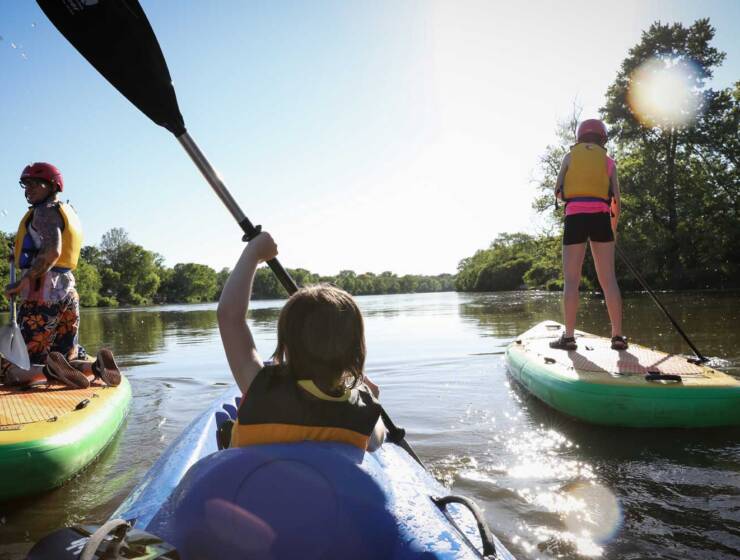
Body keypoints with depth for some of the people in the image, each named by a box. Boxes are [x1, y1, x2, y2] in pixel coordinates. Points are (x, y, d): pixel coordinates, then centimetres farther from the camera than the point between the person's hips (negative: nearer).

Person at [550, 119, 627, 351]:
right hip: (600, 218, 2)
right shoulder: (608, 161, 16)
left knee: (571, 280, -2)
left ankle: (569, 336, -4)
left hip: (575, 218, -2)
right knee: (608, 279, 2)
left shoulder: (570, 156, 13)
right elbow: (616, 200, 11)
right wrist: (613, 229, 23)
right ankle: (618, 336, 3)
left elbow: (558, 193, 9)